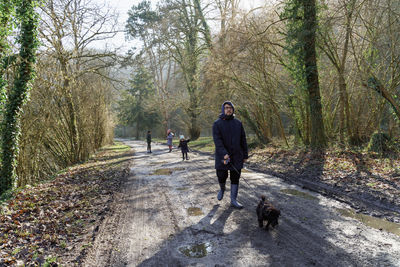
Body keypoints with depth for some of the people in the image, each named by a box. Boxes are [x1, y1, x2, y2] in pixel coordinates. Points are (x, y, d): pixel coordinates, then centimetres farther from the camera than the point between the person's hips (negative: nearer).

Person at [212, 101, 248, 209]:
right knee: (222, 176, 3)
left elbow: (243, 140, 9)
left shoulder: (238, 123, 6)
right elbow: (217, 140, -16)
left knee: (235, 179, 5)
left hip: (236, 156, 2)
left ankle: (233, 200, 17)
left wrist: (245, 155, 7)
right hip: (222, 156, -2)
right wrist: (224, 154, -28)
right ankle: (222, 189, 36)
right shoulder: (217, 124, -4)